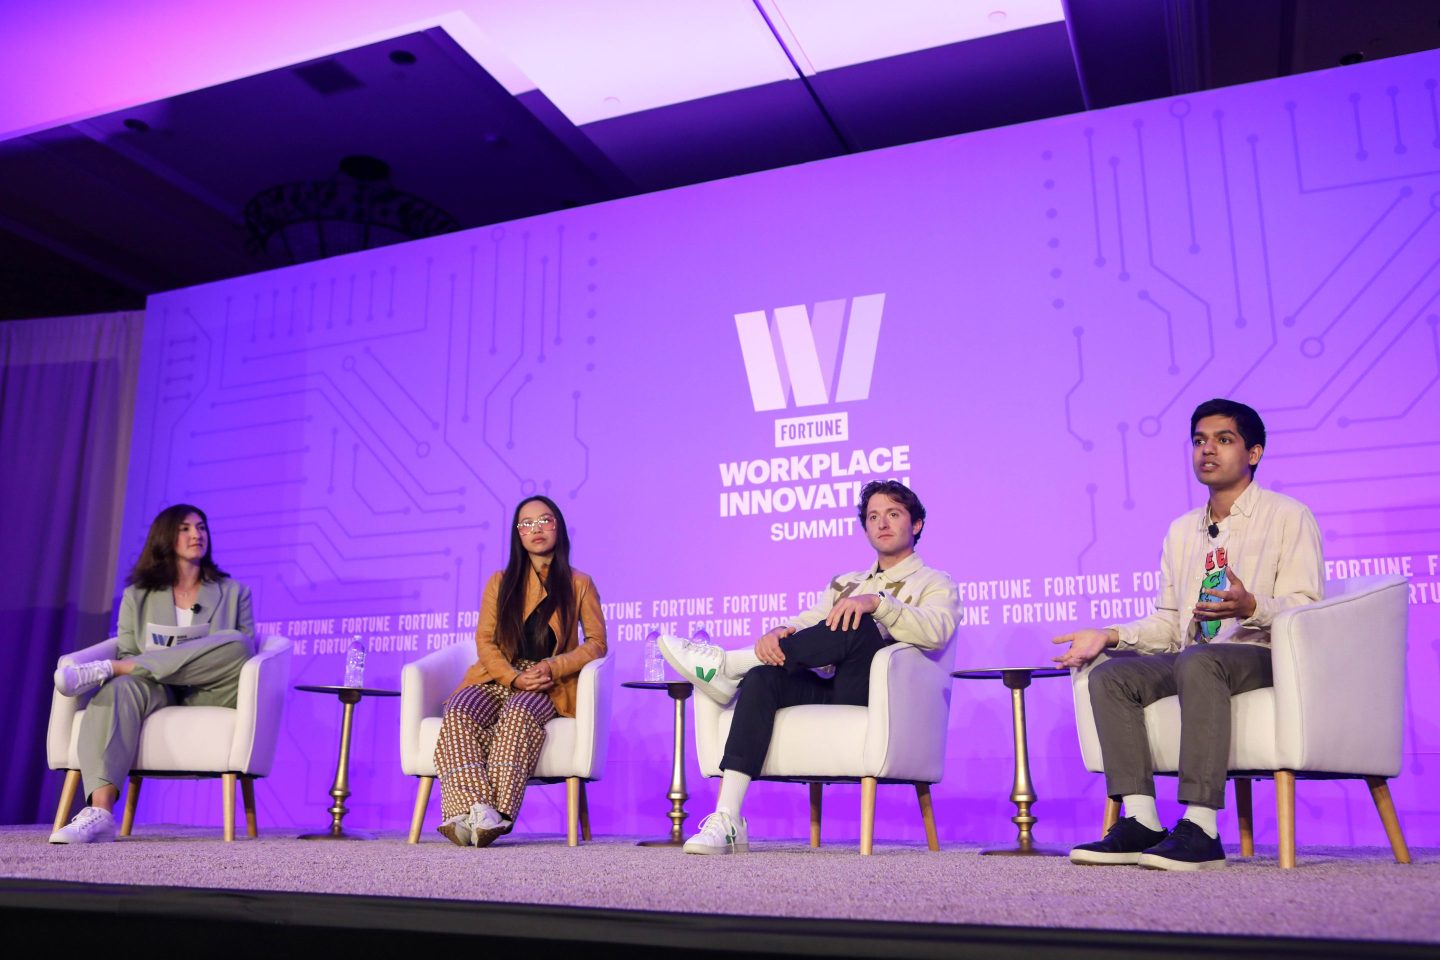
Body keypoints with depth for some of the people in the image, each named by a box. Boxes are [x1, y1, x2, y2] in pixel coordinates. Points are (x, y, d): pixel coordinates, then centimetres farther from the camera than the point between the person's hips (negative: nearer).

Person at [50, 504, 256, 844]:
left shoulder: (234, 592, 19)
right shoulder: (137, 596, 21)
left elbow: (245, 654, 11)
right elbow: (127, 653, 12)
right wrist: (152, 663, -12)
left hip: (209, 697, 0)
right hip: (155, 694, 0)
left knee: (234, 644, -32)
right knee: (121, 688, -36)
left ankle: (104, 669, -27)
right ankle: (100, 811, -51)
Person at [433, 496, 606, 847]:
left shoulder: (579, 584, 13)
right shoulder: (501, 582, 18)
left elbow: (596, 643, 6)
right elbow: (485, 641, 8)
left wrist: (553, 668, -12)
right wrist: (514, 677, -12)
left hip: (550, 685, -2)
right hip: (499, 678, 2)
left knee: (519, 712, -37)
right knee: (459, 714, -31)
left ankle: (496, 814, -45)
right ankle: (474, 811, -45)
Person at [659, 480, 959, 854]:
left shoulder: (935, 583, 13)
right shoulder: (845, 583, 30)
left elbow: (934, 632, -11)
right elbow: (804, 623, 13)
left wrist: (876, 602, -28)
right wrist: (779, 633, -12)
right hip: (828, 692, 4)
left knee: (862, 628, -33)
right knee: (763, 677, -27)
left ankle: (726, 664, -26)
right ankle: (727, 820, -35)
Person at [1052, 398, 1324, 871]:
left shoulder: (1288, 516, 4)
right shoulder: (1182, 530, 22)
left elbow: (1305, 608, -9)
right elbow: (1167, 622, 19)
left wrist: (1251, 607, -30)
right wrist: (1111, 634, 1)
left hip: (1262, 655, -6)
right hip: (1191, 660, 6)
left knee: (1198, 661, -38)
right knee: (1109, 675, -18)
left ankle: (1200, 829, -39)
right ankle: (1141, 822, -25)